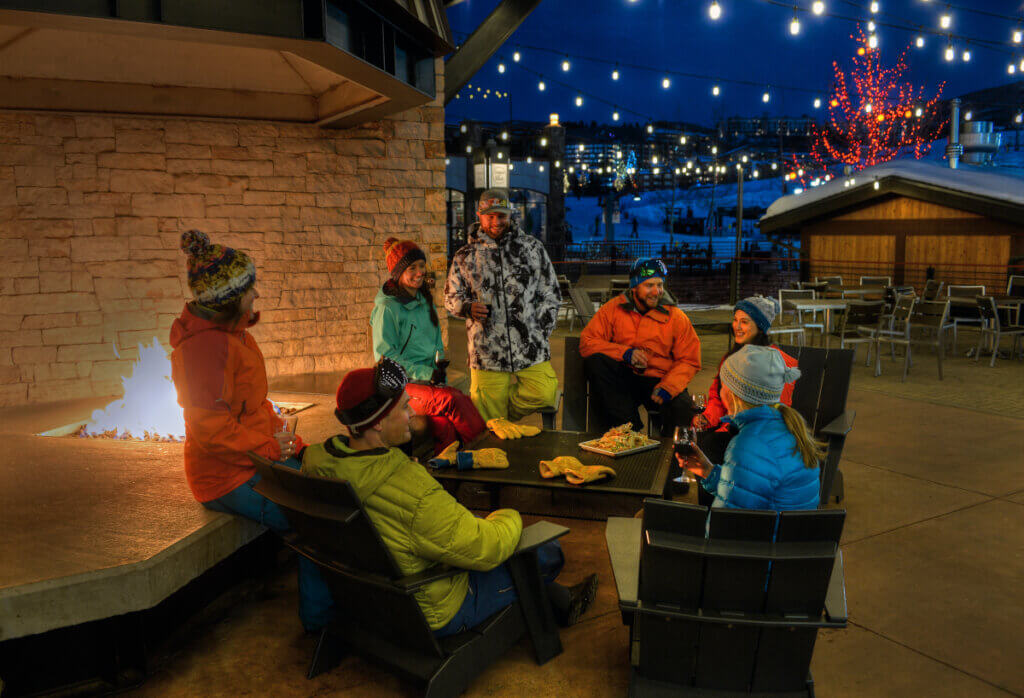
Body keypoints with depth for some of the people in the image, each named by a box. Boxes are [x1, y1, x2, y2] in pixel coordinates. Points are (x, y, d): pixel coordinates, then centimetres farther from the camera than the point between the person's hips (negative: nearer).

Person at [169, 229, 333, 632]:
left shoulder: (232, 334, 12)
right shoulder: (204, 345, -21)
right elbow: (212, 430, -23)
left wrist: (283, 437, 6)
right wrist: (269, 448, -14)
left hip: (259, 458, 10)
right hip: (230, 477, -10)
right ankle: (319, 618, 2)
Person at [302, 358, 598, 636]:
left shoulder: (317, 463, -13)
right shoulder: (413, 493, -39)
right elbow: (486, 550, -30)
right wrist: (509, 518, -7)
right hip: (431, 615, -8)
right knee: (548, 552, 5)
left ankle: (560, 599, 42)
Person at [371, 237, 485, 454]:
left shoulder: (425, 302, 16)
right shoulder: (387, 309, -7)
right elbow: (385, 357, -10)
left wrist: (440, 365, 3)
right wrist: (424, 373, -16)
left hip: (430, 383, 6)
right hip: (401, 386, -6)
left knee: (445, 427, -22)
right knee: (453, 398, -29)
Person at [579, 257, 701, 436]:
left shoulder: (676, 317, 2)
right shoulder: (613, 308, 1)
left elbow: (689, 361, -1)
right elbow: (587, 342, -5)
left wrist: (667, 387, -19)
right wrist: (625, 353, -18)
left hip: (658, 379, -1)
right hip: (621, 379, 1)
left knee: (683, 406, -32)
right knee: (594, 362, -28)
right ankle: (631, 429, -27)